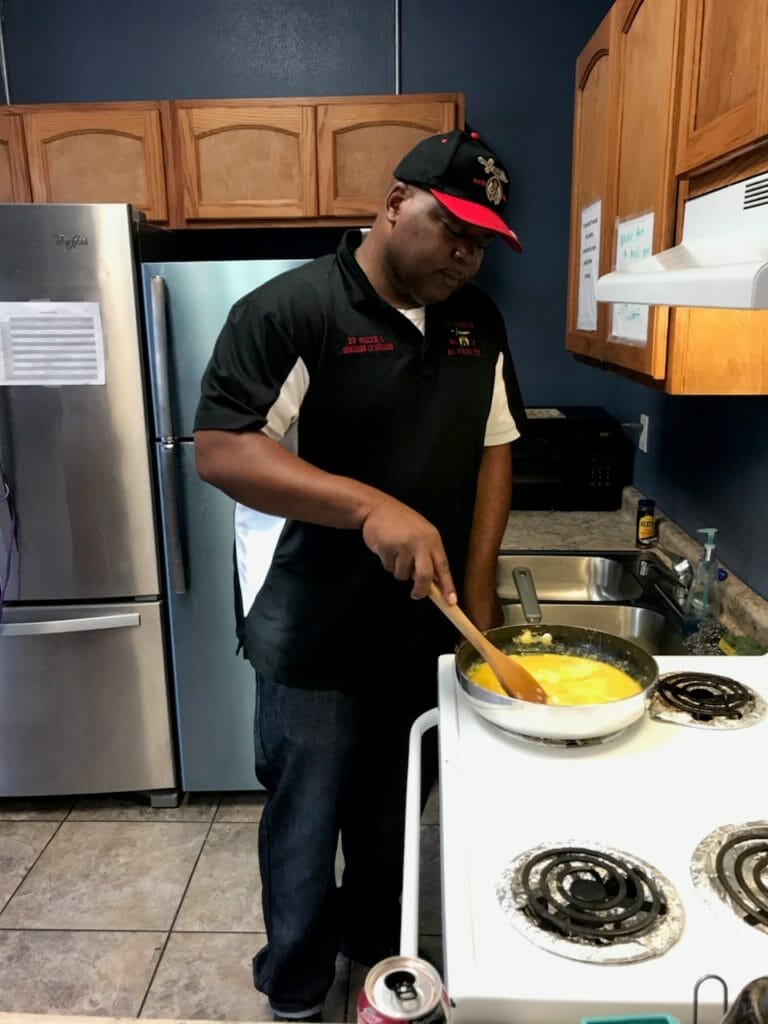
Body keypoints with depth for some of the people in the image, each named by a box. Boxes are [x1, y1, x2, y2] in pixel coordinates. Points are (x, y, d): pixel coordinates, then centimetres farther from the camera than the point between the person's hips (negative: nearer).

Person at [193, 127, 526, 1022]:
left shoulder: (478, 322, 5)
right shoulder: (289, 310, -15)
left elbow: (493, 448, 8)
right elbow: (219, 449, -21)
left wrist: (476, 583, 0)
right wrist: (370, 506, -32)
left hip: (427, 627, 6)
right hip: (314, 635, -5)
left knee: (395, 810, 23)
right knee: (308, 820, 13)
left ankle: (378, 950, 50)